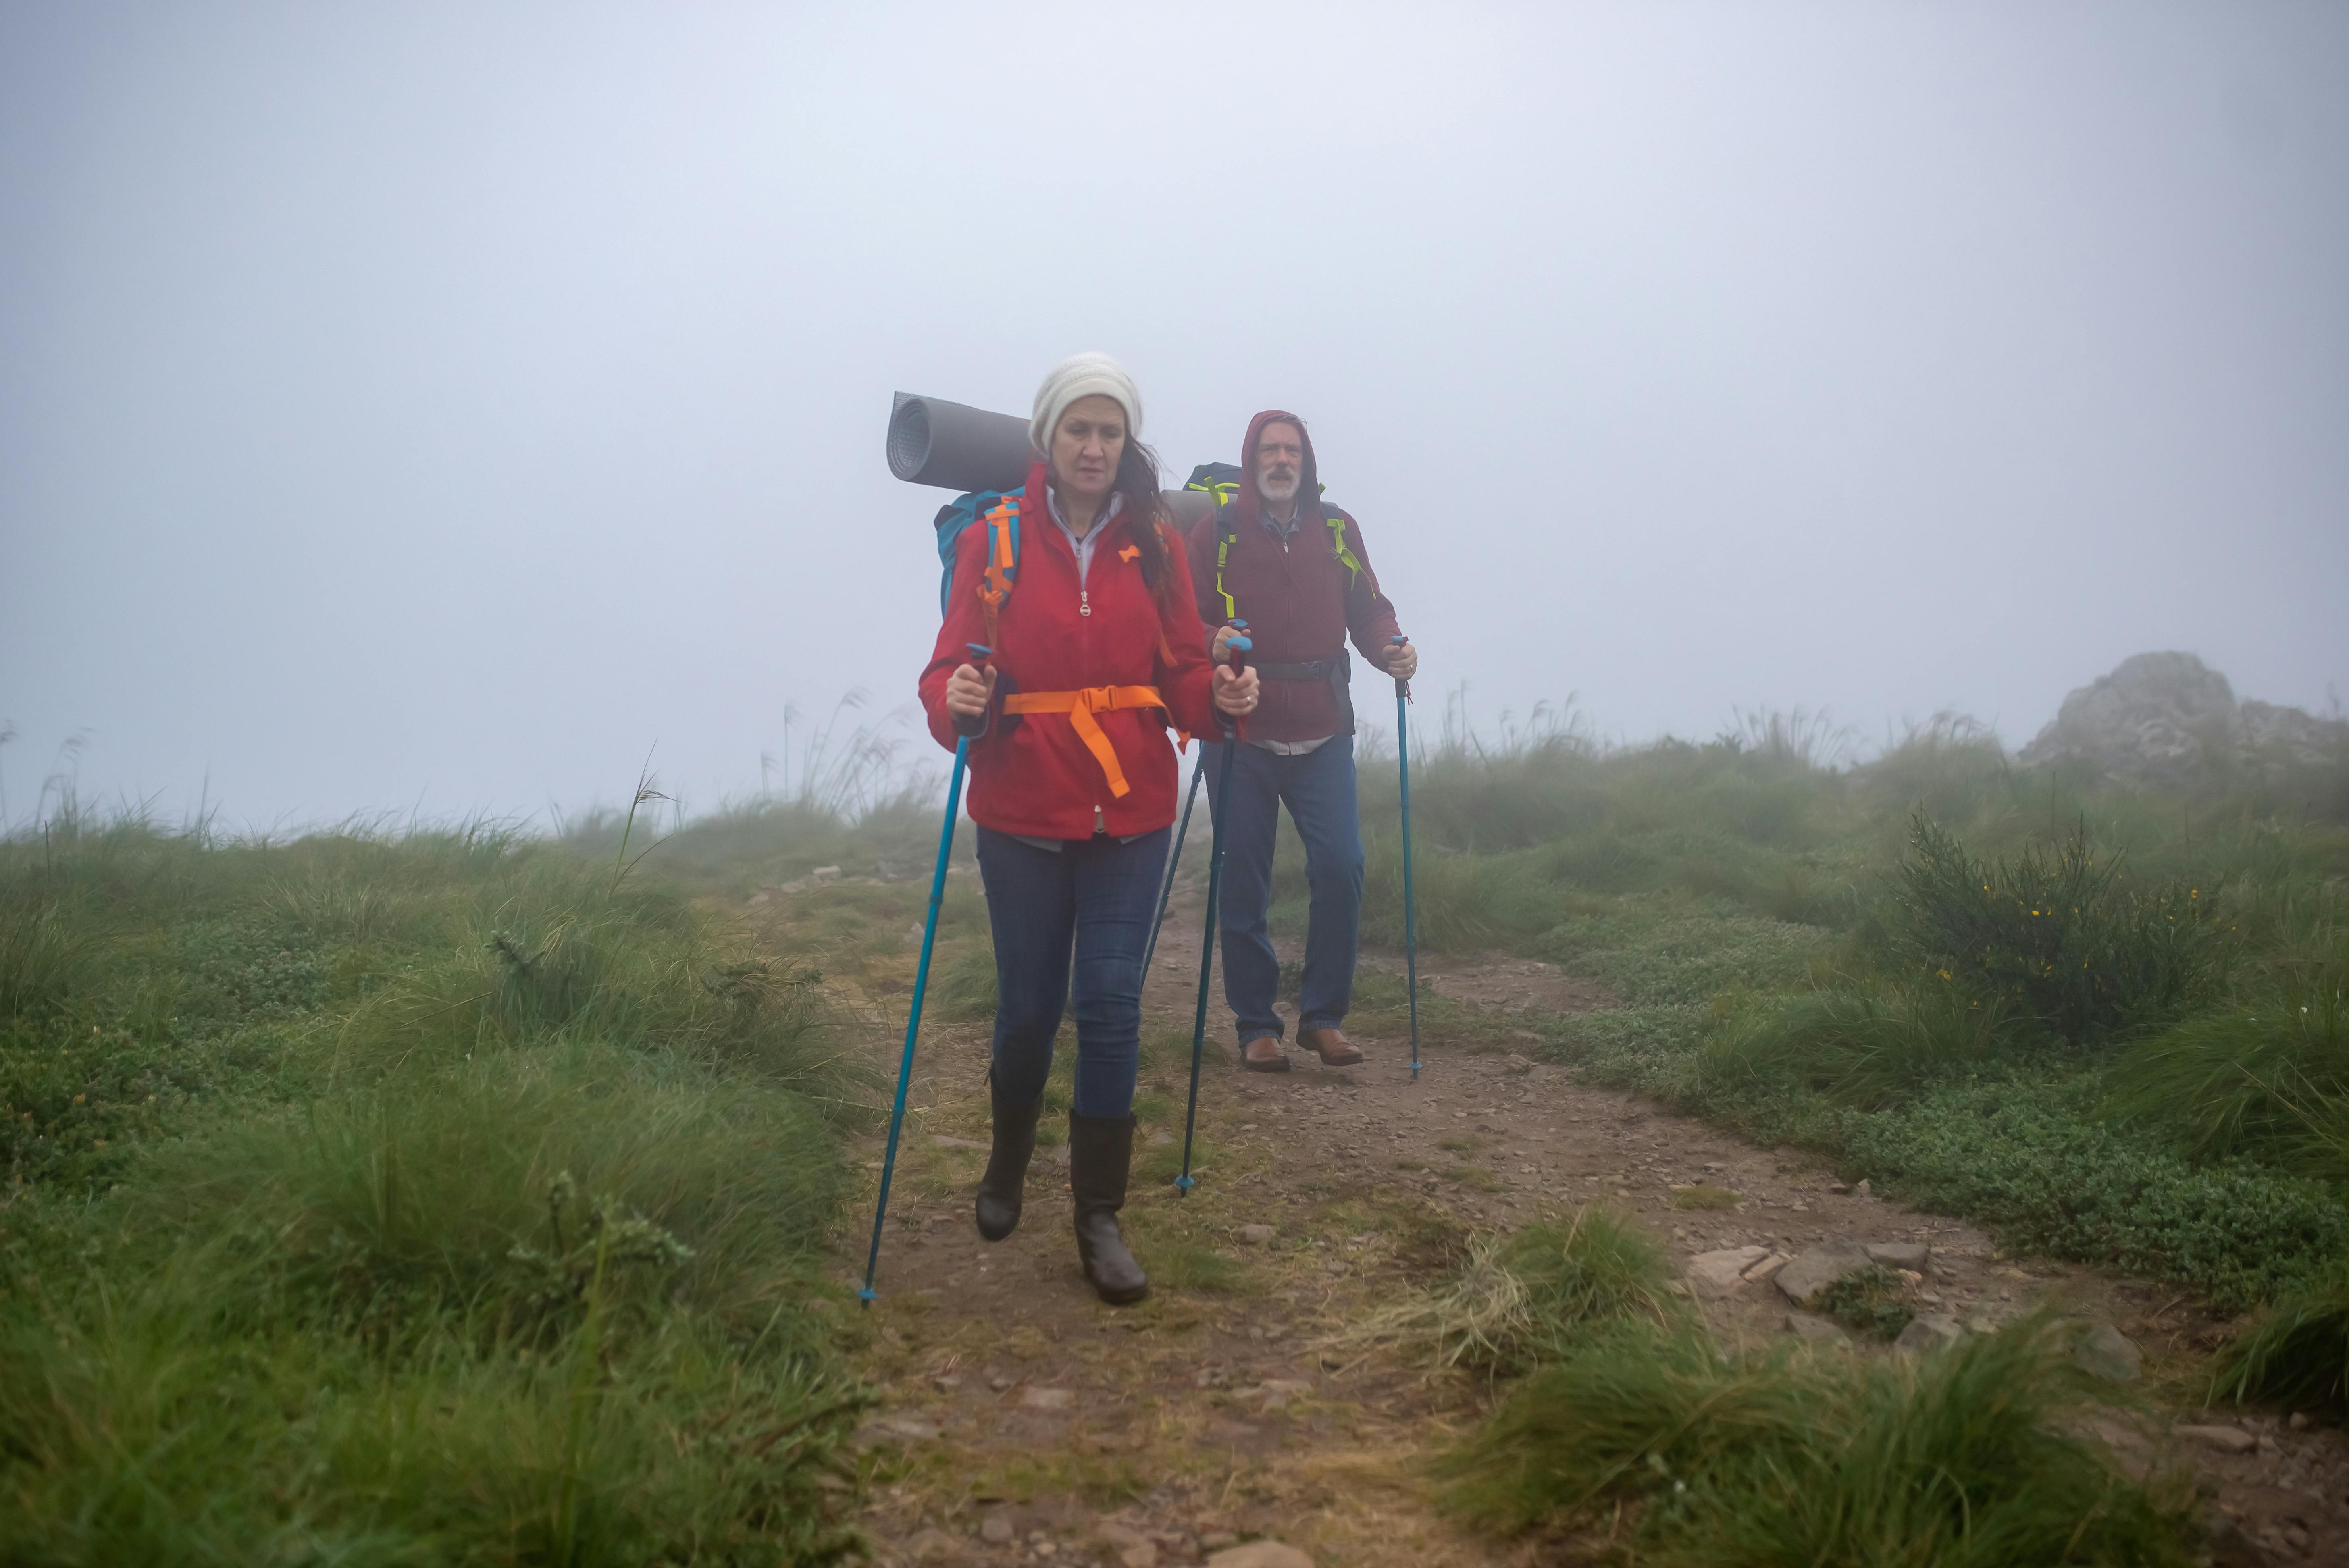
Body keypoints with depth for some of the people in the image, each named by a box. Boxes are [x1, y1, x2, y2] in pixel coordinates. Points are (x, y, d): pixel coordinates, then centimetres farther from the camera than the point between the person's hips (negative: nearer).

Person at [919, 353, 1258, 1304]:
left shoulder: (1156, 543, 4)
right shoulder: (993, 541, -2)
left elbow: (1180, 672, 6)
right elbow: (950, 668, -4)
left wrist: (1220, 697, -15)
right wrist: (953, 701, -26)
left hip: (1130, 814, 1)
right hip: (1023, 813, -1)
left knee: (1112, 1004, -3)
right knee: (1029, 1006, 8)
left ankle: (1100, 1216, 10)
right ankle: (1008, 1162, 38)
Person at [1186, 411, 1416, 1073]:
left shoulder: (1337, 529, 10)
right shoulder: (1216, 532, 3)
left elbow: (1367, 609, 13)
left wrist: (1391, 648, -7)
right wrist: (1212, 644, -20)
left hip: (1323, 732, 2)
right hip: (1241, 733, -2)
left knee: (1340, 868, -8)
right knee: (1244, 883, 1)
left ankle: (1324, 1016, 9)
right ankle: (1256, 1026, 14)